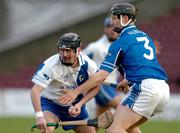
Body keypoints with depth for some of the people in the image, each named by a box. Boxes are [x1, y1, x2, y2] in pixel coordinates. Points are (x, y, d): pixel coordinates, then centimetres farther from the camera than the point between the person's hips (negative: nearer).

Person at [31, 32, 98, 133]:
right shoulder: (51, 65, -30)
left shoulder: (88, 65, -18)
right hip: (50, 102, -4)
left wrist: (80, 104, -16)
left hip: (75, 105, 4)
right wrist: (39, 116, -47)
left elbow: (95, 87, -2)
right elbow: (36, 90, -35)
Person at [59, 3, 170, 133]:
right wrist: (126, 82, 45)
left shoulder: (121, 42, -1)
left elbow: (101, 76, -5)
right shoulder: (145, 36, 22)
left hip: (146, 88, -9)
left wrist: (76, 91, 2)